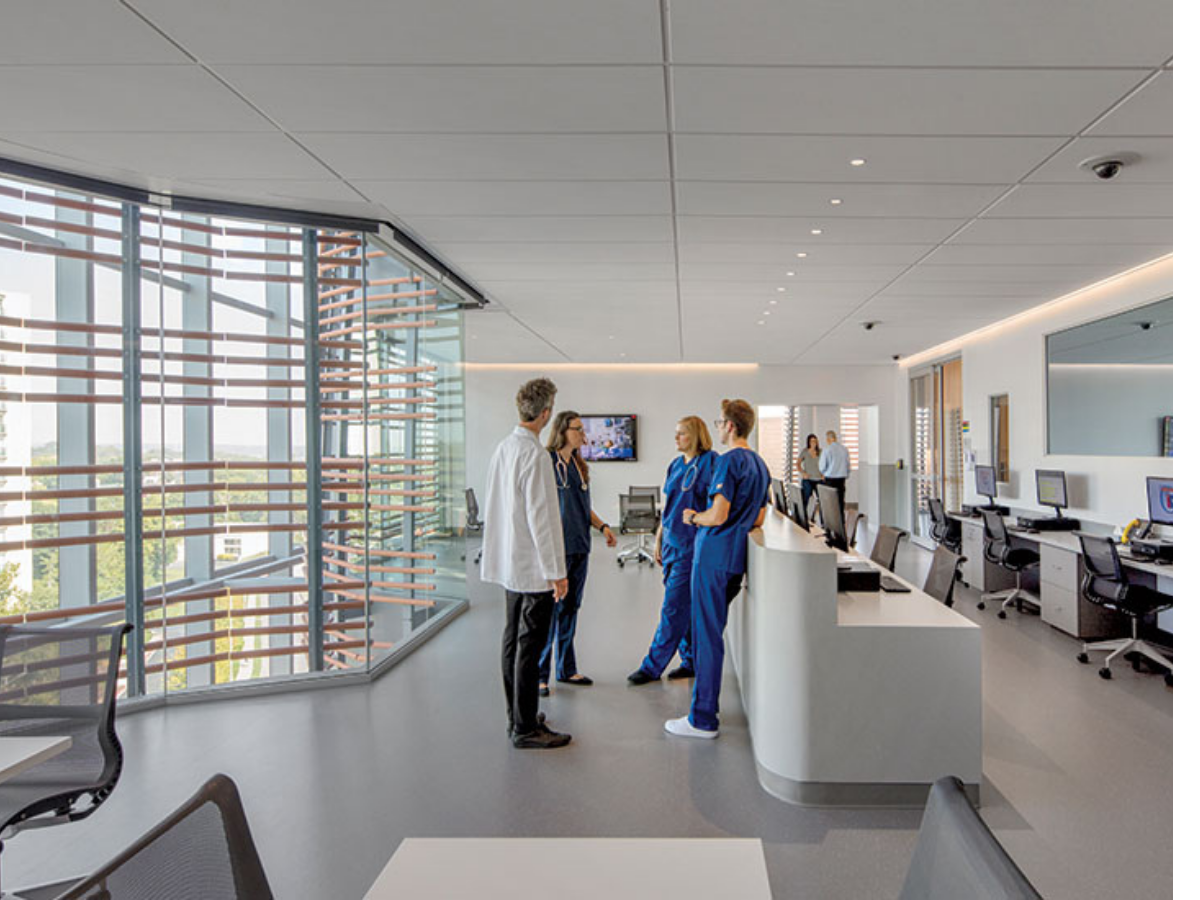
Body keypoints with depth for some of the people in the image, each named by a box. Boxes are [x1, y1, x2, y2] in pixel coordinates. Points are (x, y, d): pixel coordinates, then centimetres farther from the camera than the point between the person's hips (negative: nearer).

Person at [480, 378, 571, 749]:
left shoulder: (503, 447, 9)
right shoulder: (534, 454, -18)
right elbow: (541, 517, -20)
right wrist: (556, 572, -15)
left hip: (511, 562, 9)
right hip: (534, 566, -9)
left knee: (513, 641, 15)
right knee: (529, 646, -1)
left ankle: (517, 718, 27)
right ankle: (525, 729, 9)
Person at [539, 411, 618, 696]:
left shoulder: (579, 465, 13)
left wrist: (602, 527, 7)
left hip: (579, 547, 8)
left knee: (570, 608, 14)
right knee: (550, 611, -2)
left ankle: (567, 669, 26)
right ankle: (539, 674, 11)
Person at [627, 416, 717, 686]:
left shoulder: (710, 462, -10)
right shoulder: (676, 465, 13)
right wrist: (659, 539, 17)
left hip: (693, 544, -8)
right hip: (672, 542, 8)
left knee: (674, 608, -2)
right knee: (685, 606, 14)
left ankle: (653, 667, 5)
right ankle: (691, 661, 25)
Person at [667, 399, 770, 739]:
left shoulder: (729, 461, -15)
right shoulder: (760, 464, 14)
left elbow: (717, 515, -21)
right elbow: (758, 520, 20)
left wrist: (693, 517, -3)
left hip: (714, 556, -9)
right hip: (736, 558, 9)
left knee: (707, 635, -3)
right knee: (711, 631, 18)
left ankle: (703, 719, 4)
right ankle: (705, 700, 27)